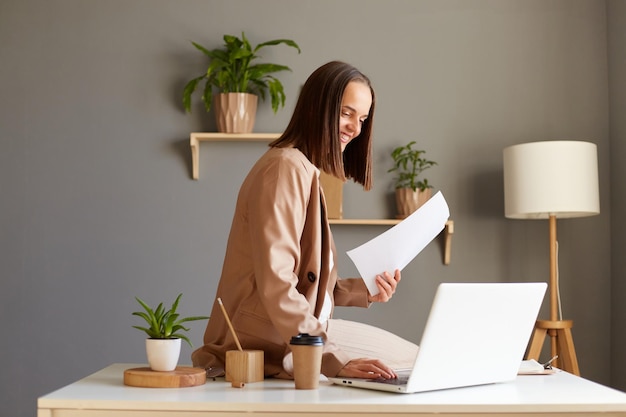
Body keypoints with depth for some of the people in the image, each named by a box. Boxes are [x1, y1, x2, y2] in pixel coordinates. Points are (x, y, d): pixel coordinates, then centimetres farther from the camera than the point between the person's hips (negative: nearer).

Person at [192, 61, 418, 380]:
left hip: (291, 334, 10)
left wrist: (364, 290, 0)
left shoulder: (306, 171, 17)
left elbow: (307, 283, 12)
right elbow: (276, 285, -24)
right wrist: (334, 360, -27)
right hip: (263, 343, -10)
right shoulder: (287, 166, -14)